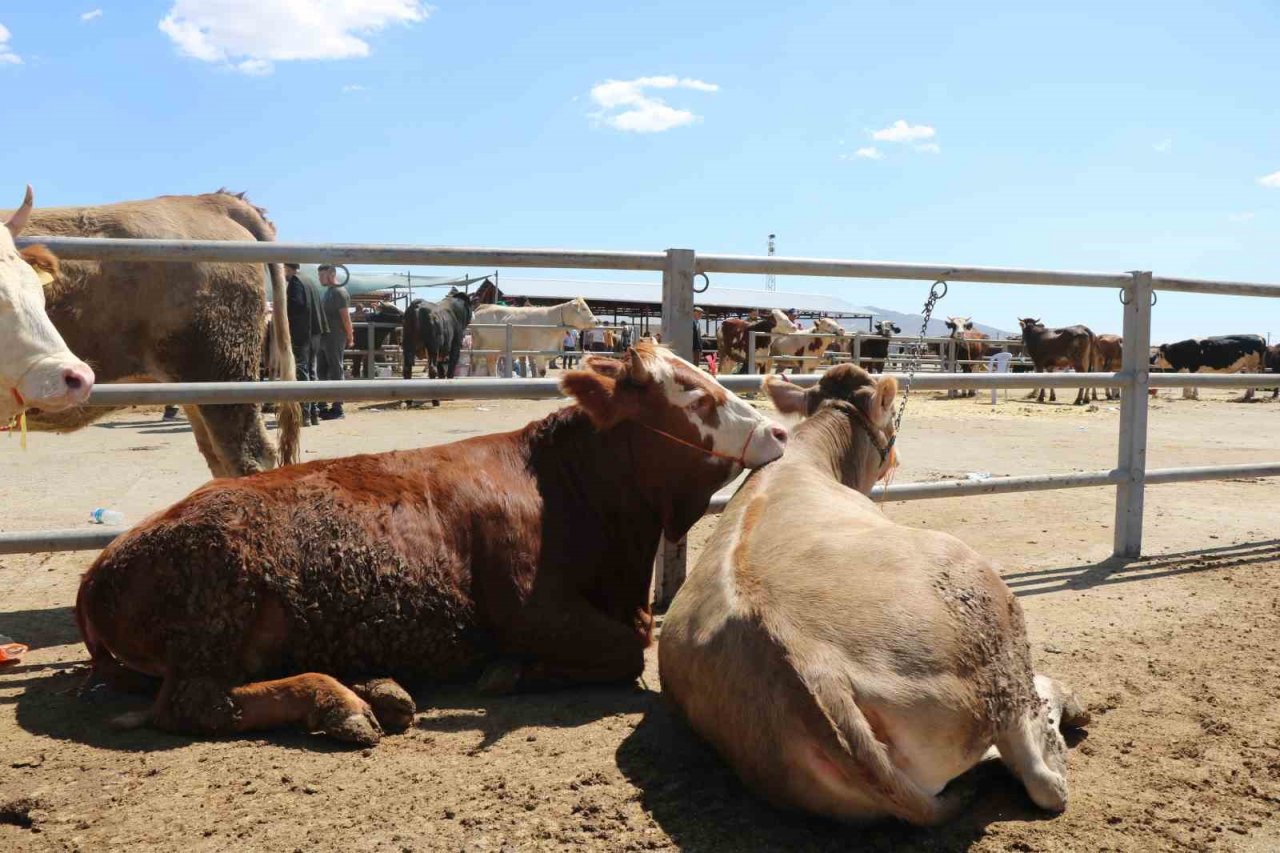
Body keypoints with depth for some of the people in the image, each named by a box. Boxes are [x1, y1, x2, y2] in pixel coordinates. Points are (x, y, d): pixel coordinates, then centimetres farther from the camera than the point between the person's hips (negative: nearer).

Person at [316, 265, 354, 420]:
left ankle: (337, 408, 0)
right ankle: (323, 407, 19)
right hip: (324, 338, 9)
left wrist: (350, 337, -16)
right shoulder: (327, 292, 17)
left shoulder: (339, 292, -12)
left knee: (335, 372, -5)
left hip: (335, 339, -9)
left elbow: (346, 317, -15)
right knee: (322, 372, 12)